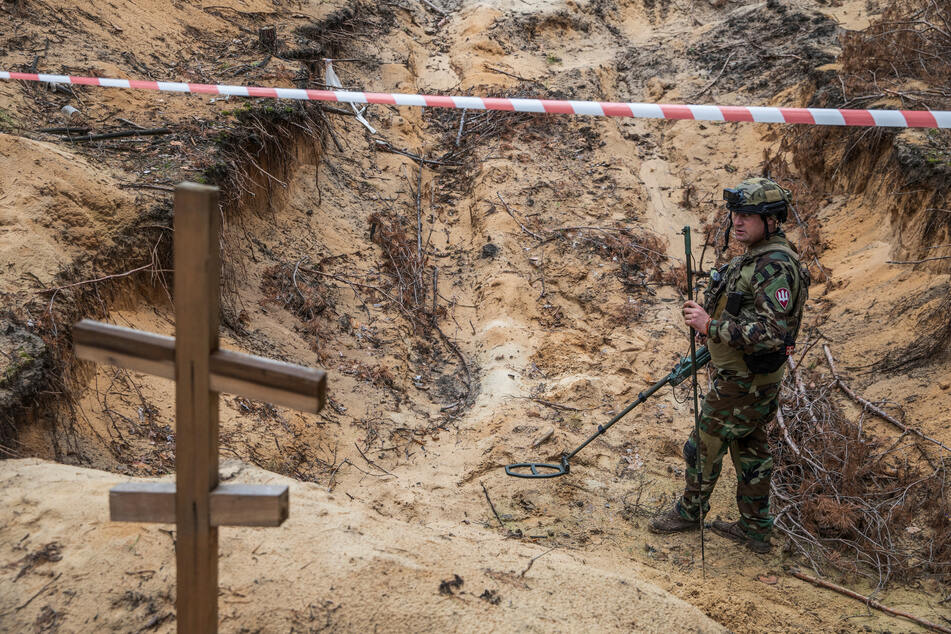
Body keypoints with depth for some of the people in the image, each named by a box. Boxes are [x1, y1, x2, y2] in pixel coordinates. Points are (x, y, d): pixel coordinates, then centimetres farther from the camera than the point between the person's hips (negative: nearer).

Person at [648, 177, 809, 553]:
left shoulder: (775, 266, -27)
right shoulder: (756, 255, 6)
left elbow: (773, 332, -35)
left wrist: (710, 326, -31)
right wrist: (712, 345, 19)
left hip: (743, 382, -10)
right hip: (754, 377, 10)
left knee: (705, 446, 8)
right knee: (750, 449, 19)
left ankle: (690, 511, 31)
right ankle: (755, 530, 33)